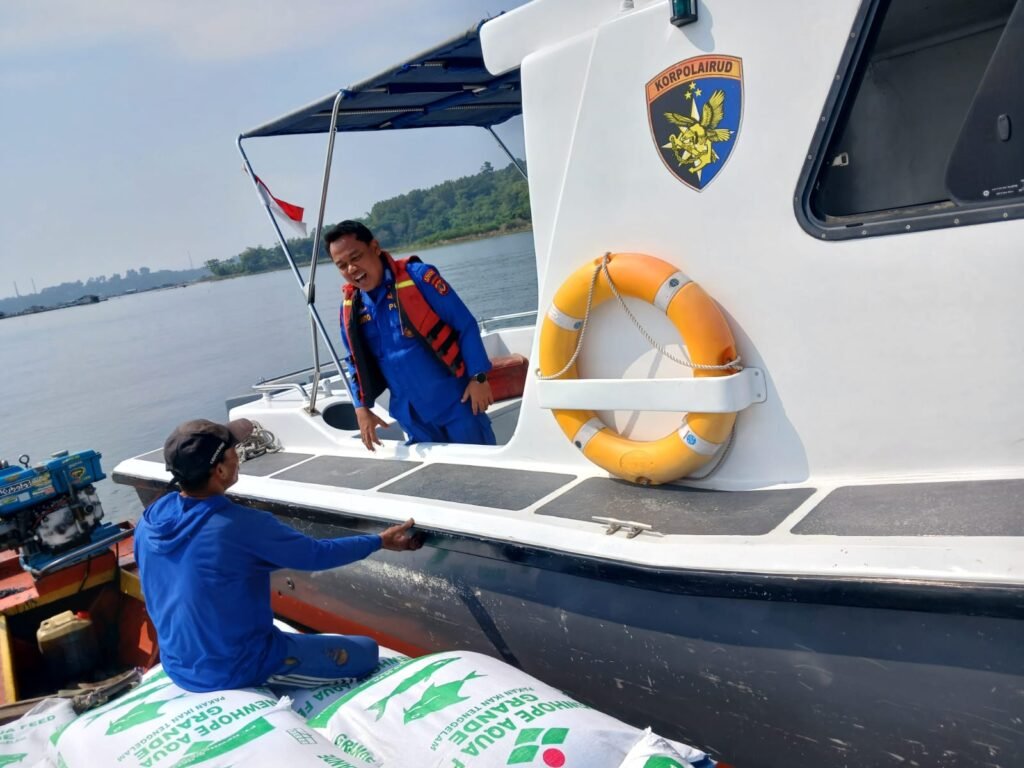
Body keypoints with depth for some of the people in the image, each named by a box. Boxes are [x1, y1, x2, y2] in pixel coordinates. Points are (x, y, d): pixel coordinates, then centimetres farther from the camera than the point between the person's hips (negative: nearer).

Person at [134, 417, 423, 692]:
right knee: (366, 651, 3)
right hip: (237, 671, -7)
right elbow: (317, 554, -12)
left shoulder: (148, 521, -6)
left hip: (179, 667, 7)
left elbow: (158, 597, 10)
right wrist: (381, 541, 2)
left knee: (286, 630, 33)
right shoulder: (244, 526, -27)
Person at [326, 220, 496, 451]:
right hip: (411, 415, 5)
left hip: (455, 401, -4)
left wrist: (478, 377, -12)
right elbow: (356, 363, 14)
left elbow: (465, 324, -10)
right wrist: (362, 408, 5)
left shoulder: (417, 276, -13)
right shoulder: (350, 307, 3)